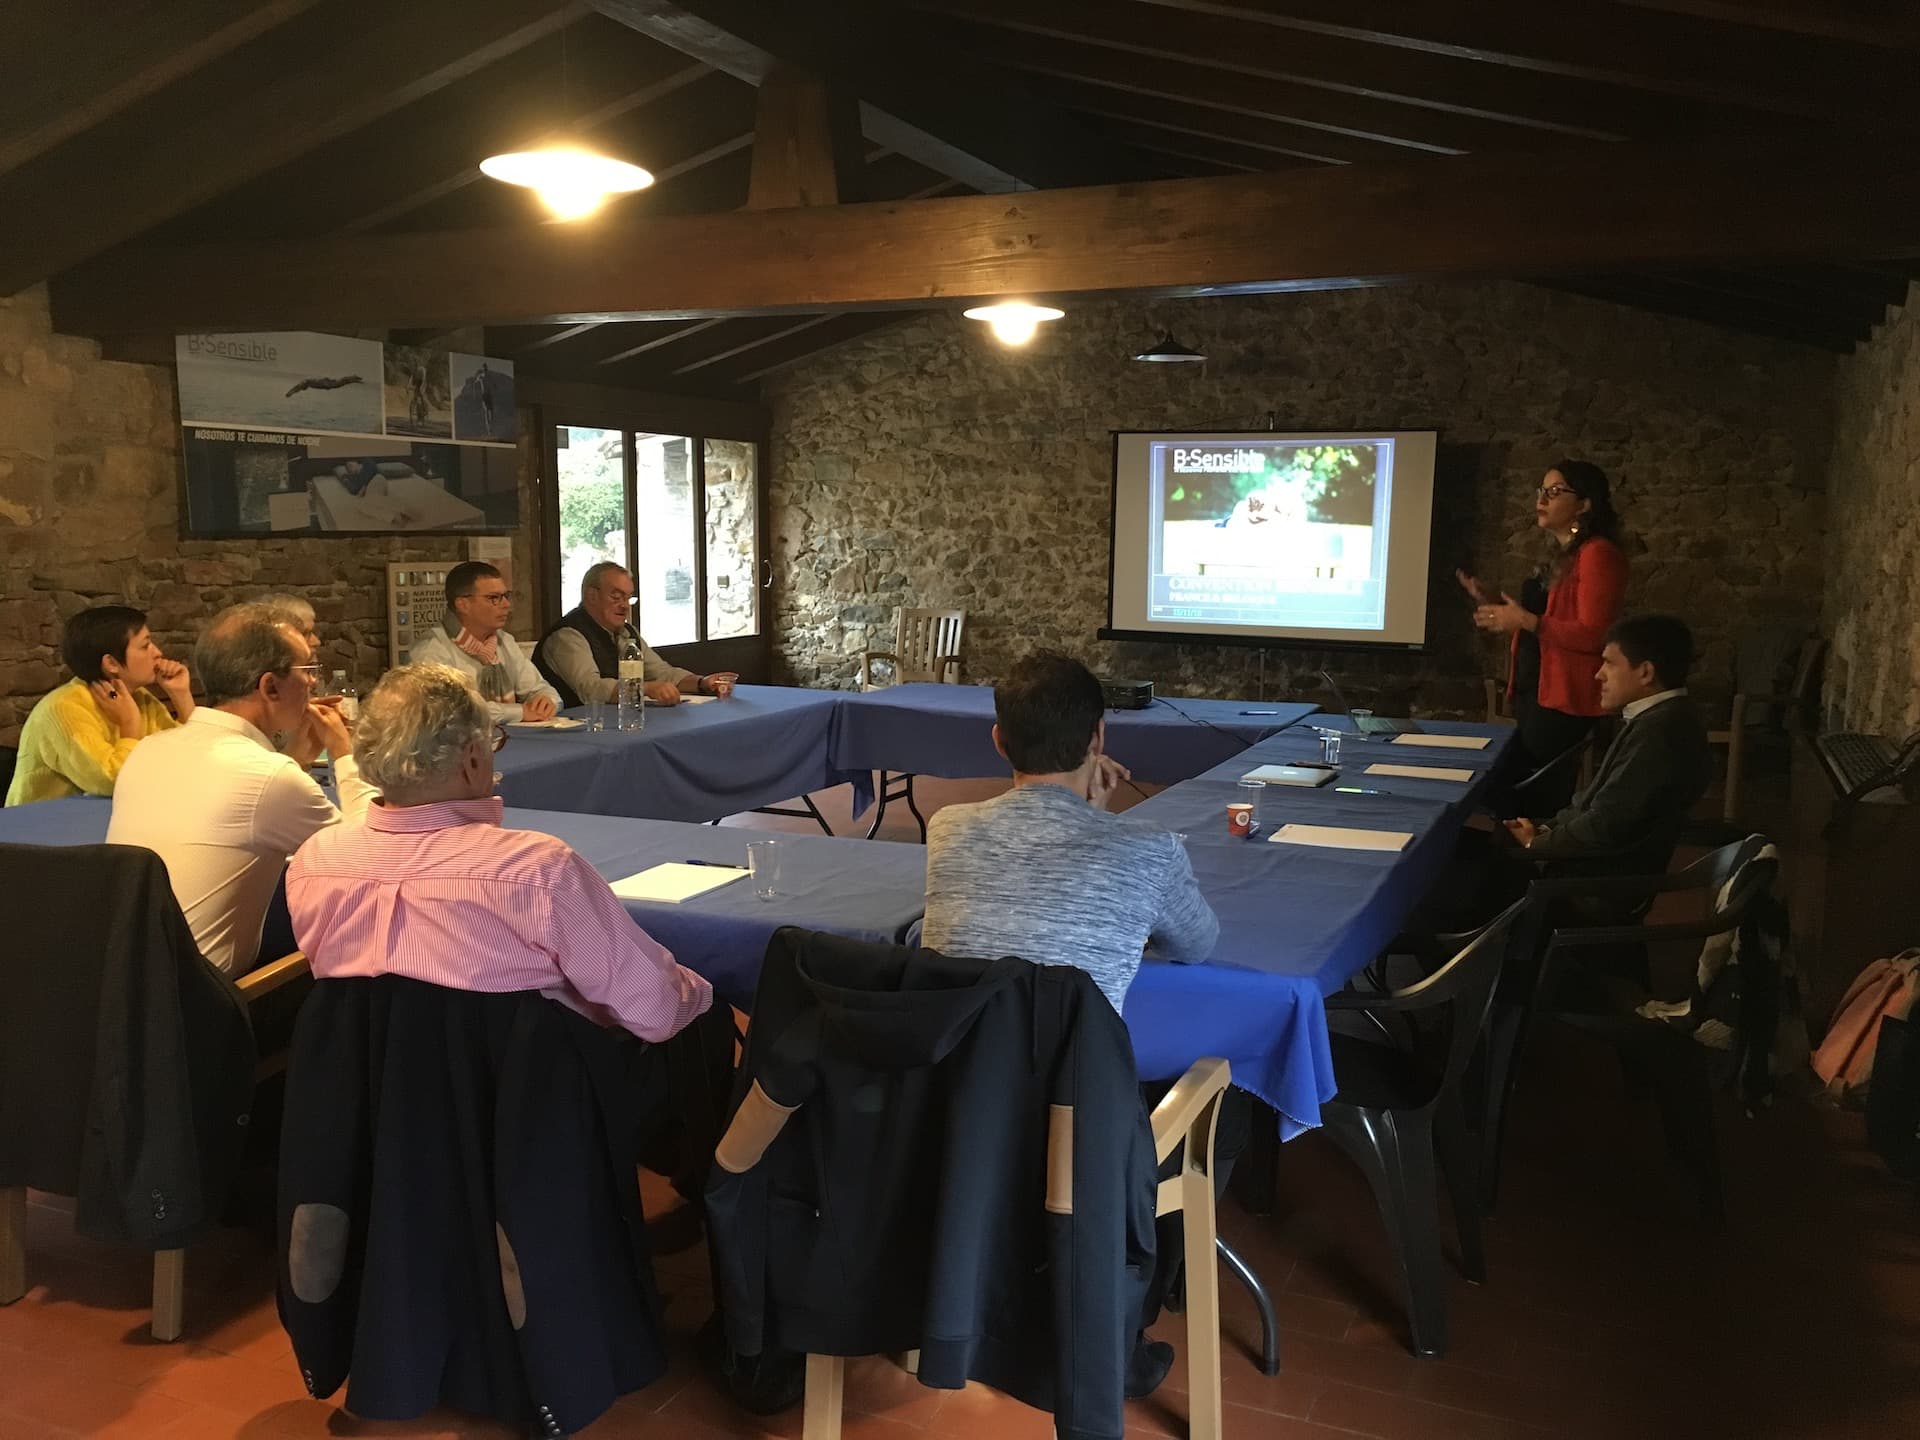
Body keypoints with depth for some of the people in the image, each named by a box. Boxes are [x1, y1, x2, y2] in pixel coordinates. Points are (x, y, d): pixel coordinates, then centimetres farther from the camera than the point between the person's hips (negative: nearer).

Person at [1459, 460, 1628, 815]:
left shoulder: (1598, 554, -14)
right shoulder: (1561, 555, 17)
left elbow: (1593, 636, -21)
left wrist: (1525, 620, -22)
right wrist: (1496, 601, 14)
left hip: (1565, 699, -10)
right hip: (1536, 692, 10)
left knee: (1543, 798, -7)